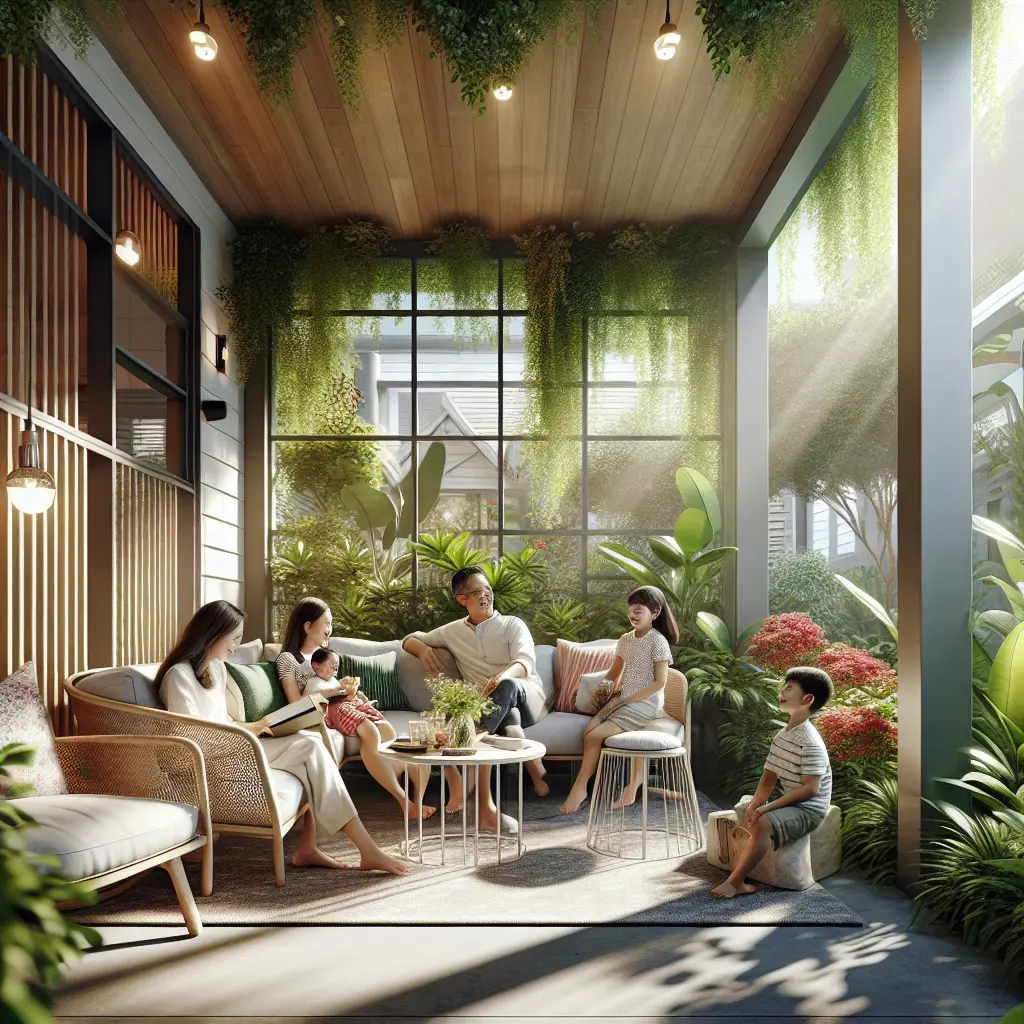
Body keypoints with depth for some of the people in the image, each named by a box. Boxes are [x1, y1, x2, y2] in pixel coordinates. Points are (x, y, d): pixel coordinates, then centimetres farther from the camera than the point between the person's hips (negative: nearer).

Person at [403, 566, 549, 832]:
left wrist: (502, 677, -37)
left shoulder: (512, 625, 9)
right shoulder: (453, 631, 20)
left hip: (527, 695, -1)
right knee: (508, 715, -40)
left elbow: (526, 662, -12)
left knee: (508, 686, -41)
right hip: (498, 708, 1)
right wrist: (423, 649, 3)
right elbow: (409, 640, 31)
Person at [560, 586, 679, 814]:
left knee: (594, 736, -19)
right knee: (588, 731, -16)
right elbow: (613, 675, 21)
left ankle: (580, 787, -4)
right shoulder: (625, 639, 12)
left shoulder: (658, 641, -9)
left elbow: (659, 682, -14)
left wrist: (627, 699, -16)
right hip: (620, 701, 7)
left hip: (644, 704, -7)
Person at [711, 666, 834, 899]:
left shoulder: (810, 743, -21)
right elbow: (769, 778, 8)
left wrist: (767, 808, -24)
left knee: (763, 823, -31)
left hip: (809, 808, -10)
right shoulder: (782, 738, 8)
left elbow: (809, 789, -25)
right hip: (789, 802, 10)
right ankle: (740, 880, 0)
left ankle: (734, 882, -23)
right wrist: (755, 805, -11)